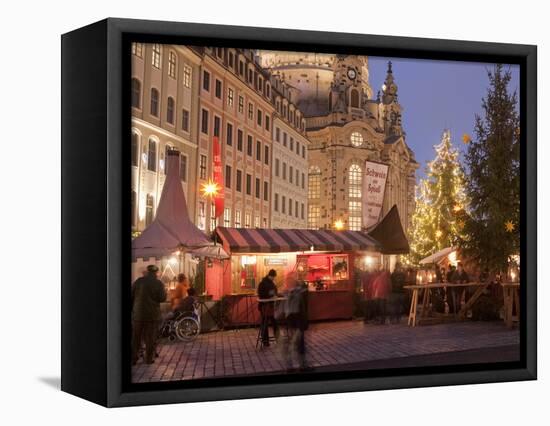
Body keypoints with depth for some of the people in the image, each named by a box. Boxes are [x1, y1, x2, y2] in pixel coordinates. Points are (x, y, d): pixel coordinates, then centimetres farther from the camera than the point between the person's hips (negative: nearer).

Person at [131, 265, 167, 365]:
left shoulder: (138, 281, 1)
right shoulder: (159, 283, -6)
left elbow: (131, 296, 3)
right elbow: (162, 298, -7)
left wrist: (132, 309, 13)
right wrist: (164, 292, 12)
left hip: (138, 314, 2)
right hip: (153, 315, -2)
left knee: (135, 338, 10)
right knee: (150, 338, 8)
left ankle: (133, 359, 11)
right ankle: (149, 359, 10)